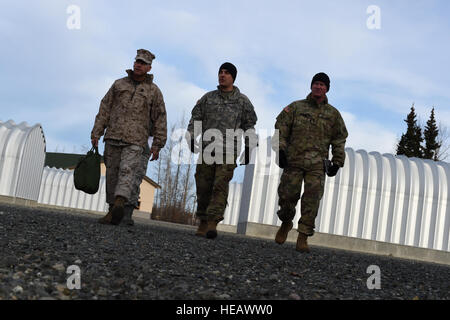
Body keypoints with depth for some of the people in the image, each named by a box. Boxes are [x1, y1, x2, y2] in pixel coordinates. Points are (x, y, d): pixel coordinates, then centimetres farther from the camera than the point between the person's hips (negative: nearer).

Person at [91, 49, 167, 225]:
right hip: (113, 138, 3)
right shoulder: (119, 84, 15)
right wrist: (96, 133, 5)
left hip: (135, 140, -3)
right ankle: (113, 211, 9)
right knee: (112, 174, 2)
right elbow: (105, 109, 13)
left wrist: (157, 145, 0)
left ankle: (119, 205, -39)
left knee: (127, 171, -21)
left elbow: (160, 118, 7)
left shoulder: (153, 91, 9)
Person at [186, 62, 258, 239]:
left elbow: (249, 126, 14)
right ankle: (203, 222, 12)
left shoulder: (243, 101, 11)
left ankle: (213, 222, -19)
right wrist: (191, 138, -1)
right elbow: (196, 118, 14)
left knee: (221, 185, -13)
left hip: (229, 151, -2)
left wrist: (248, 148, 6)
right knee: (203, 186, 1)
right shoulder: (208, 97, 15)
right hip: (207, 149, 2)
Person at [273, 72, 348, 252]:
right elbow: (281, 127, 7)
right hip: (293, 160, 0)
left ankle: (303, 238, -4)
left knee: (312, 201, -8)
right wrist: (280, 149, -6)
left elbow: (339, 140, 16)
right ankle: (286, 224, 28)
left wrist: (337, 162, 8)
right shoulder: (296, 107, 10)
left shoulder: (333, 114, 14)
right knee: (287, 195, -1)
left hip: (317, 164, 0)